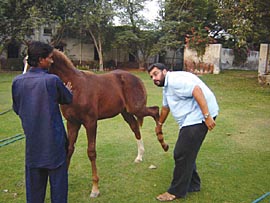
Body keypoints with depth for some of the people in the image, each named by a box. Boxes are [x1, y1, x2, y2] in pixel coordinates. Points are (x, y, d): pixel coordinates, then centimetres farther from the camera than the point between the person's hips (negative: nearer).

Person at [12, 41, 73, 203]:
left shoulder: (17, 81, -4)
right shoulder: (53, 80, -17)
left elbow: (17, 108, 7)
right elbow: (68, 100, 0)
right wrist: (68, 91, 22)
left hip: (31, 137, 5)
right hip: (53, 138, -4)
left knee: (34, 179, 18)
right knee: (58, 177, 10)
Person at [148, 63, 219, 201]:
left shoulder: (175, 79, -13)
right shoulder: (167, 87, 21)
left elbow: (196, 90, -25)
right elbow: (165, 107, 35)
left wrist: (207, 116, -28)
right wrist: (159, 125, 48)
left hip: (199, 116, -10)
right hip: (190, 119, 10)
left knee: (182, 154, -5)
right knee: (186, 153, 17)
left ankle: (176, 192, 8)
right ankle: (192, 185, 32)